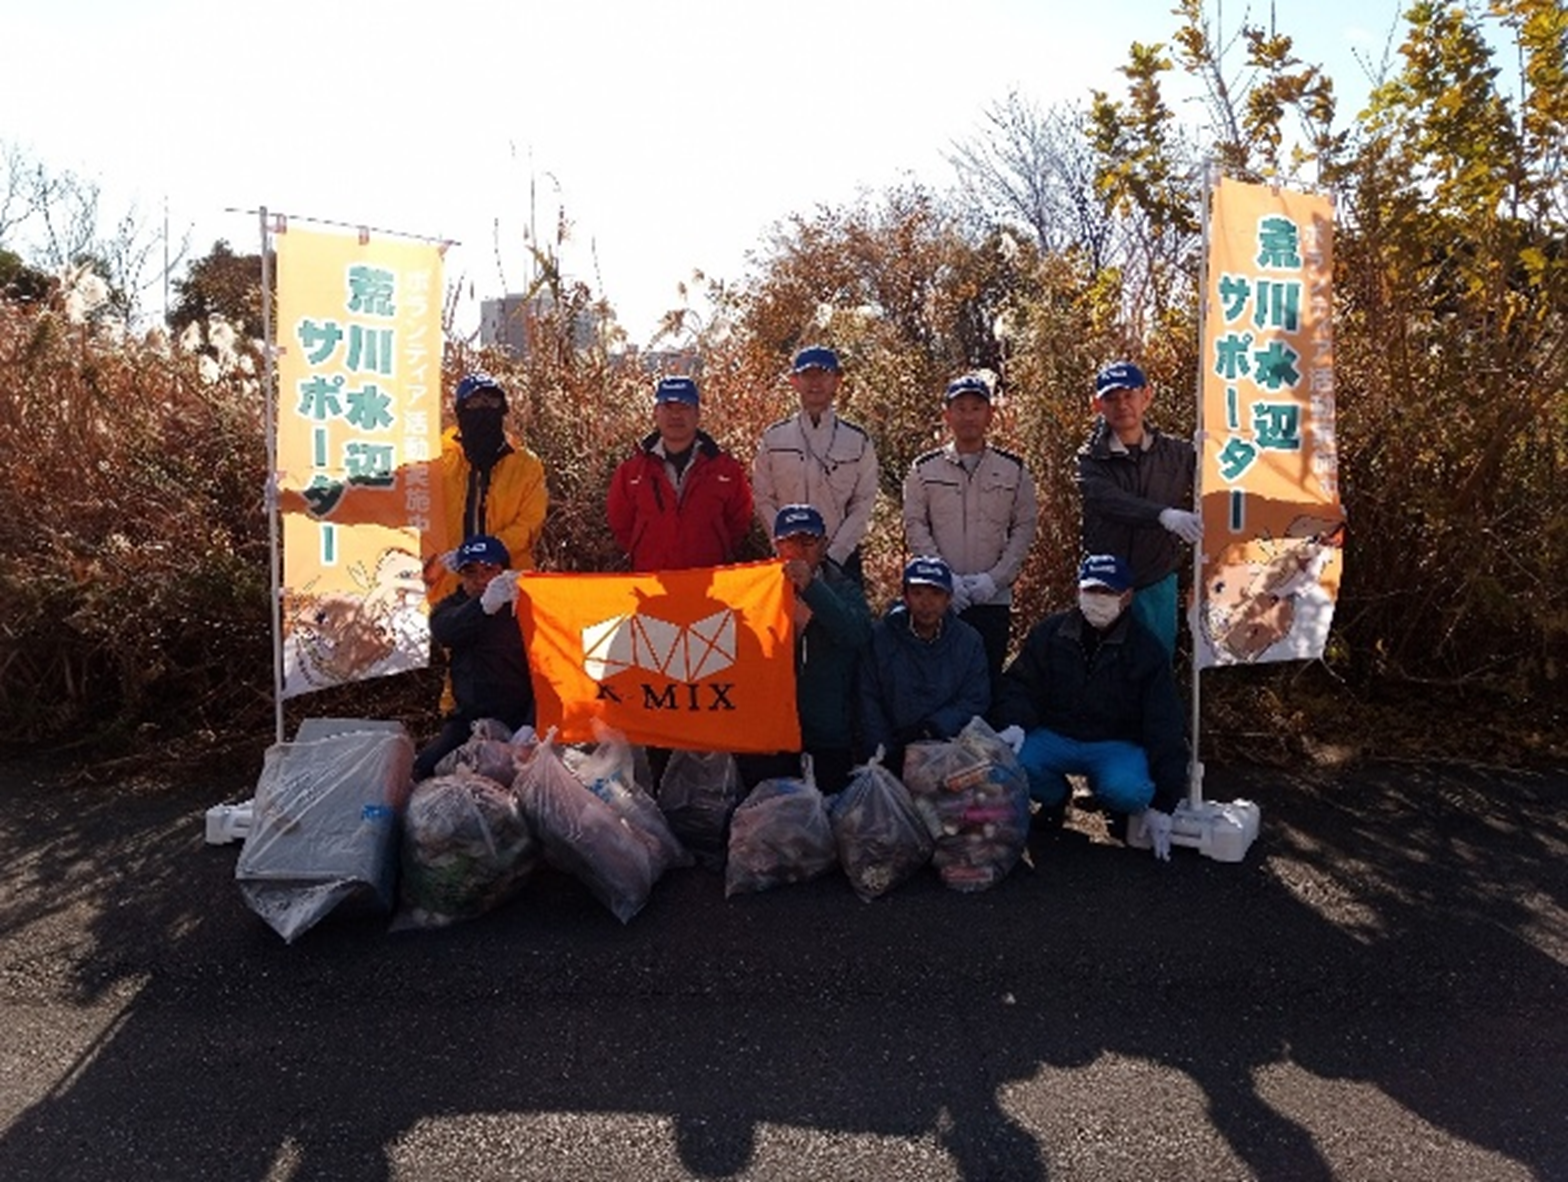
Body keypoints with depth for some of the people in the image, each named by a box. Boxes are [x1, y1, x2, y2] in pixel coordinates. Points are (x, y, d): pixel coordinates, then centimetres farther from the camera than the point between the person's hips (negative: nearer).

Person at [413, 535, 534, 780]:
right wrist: (483, 606, -45)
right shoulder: (452, 607, 5)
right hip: (471, 720, 4)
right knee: (422, 768, -12)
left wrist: (531, 727, -25)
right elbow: (443, 631, -23)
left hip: (521, 719, -4)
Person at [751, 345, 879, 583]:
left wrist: (833, 555, -8)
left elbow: (863, 505, 1)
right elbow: (764, 501, 4)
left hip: (841, 558, 0)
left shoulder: (858, 440, 5)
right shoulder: (774, 438, 6)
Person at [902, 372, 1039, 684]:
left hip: (994, 597, 1)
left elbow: (1024, 528, 5)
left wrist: (995, 578, -8)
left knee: (989, 679, 4)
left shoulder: (1013, 469, 8)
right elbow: (915, 527, 1)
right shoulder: (923, 469, 6)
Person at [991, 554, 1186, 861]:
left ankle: (1119, 810, 7)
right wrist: (1014, 724, -23)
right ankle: (1055, 796, 8)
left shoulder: (1146, 651, -7)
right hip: (1055, 736, 2)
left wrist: (1162, 805, -13)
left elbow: (1165, 728, -7)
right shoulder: (1049, 633, -1)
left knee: (1127, 791, -36)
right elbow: (1019, 685, 3)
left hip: (1118, 744, -2)